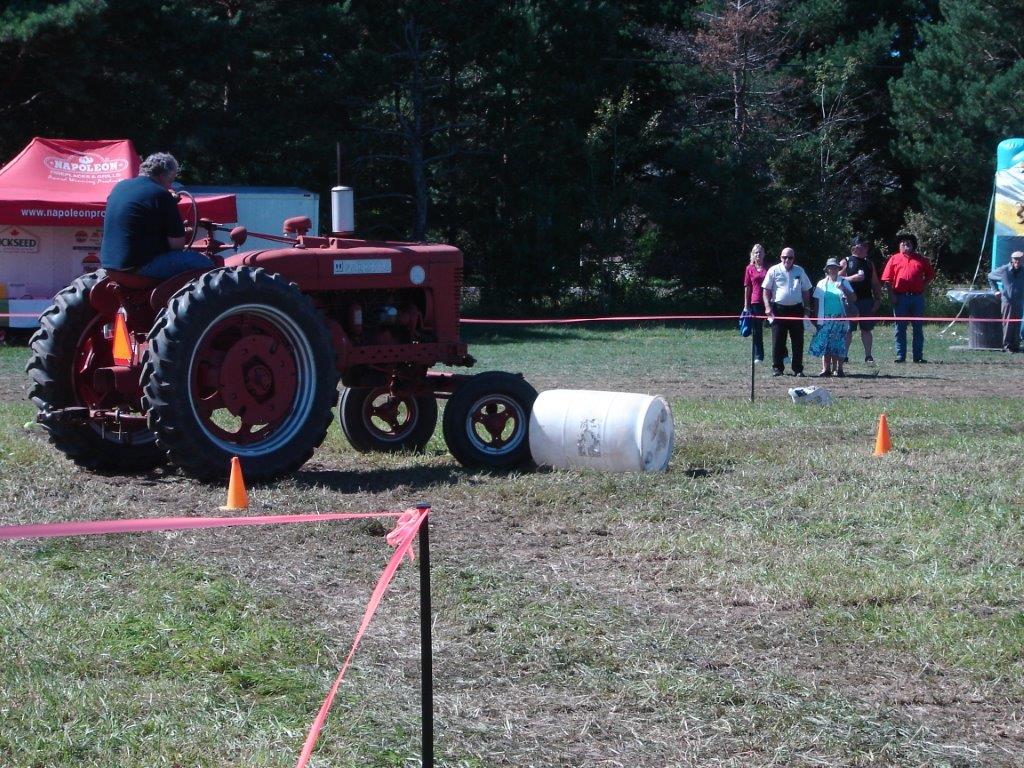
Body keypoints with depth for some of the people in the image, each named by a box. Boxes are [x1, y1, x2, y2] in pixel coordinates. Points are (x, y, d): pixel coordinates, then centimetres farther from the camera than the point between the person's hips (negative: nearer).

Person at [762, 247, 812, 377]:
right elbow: (766, 290, 3)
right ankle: (777, 368, 7)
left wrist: (807, 309, 10)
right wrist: (768, 307, -8)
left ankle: (798, 369, 8)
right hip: (778, 309, -2)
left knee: (798, 341, 2)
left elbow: (805, 291, 15)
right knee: (778, 341, -1)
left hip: (796, 309, 2)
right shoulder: (774, 271, 2)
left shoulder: (800, 271, 10)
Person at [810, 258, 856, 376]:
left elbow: (853, 298, -1)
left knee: (839, 344, -3)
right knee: (824, 344, -3)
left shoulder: (843, 282, 6)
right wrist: (816, 318, 5)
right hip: (825, 319, 1)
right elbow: (817, 301, 11)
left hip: (840, 318, -1)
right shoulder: (822, 284, 10)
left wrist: (844, 289, -15)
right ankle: (826, 368, 0)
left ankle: (838, 369, 2)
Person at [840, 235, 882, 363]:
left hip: (867, 300, 4)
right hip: (851, 301, -4)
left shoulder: (869, 263, 15)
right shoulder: (845, 262, 2)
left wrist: (878, 299, 8)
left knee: (866, 329, 5)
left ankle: (868, 356, 9)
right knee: (848, 330, -2)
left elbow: (875, 283, 16)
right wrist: (852, 278, -17)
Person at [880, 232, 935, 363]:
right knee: (900, 328, 2)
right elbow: (887, 279, 1)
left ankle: (918, 356, 9)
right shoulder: (894, 259, 6)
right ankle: (900, 356, 5)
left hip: (917, 297, 2)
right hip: (900, 298, -2)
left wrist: (923, 287, 3)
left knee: (918, 328, 5)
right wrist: (891, 295, -8)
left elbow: (930, 275, 18)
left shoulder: (921, 260, 12)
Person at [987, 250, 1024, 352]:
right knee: (1007, 324, -1)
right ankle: (1006, 346, 3)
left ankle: (1016, 345, 12)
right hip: (1007, 300, -2)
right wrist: (996, 290, 7)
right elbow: (990, 276, 10)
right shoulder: (1004, 270, -4)